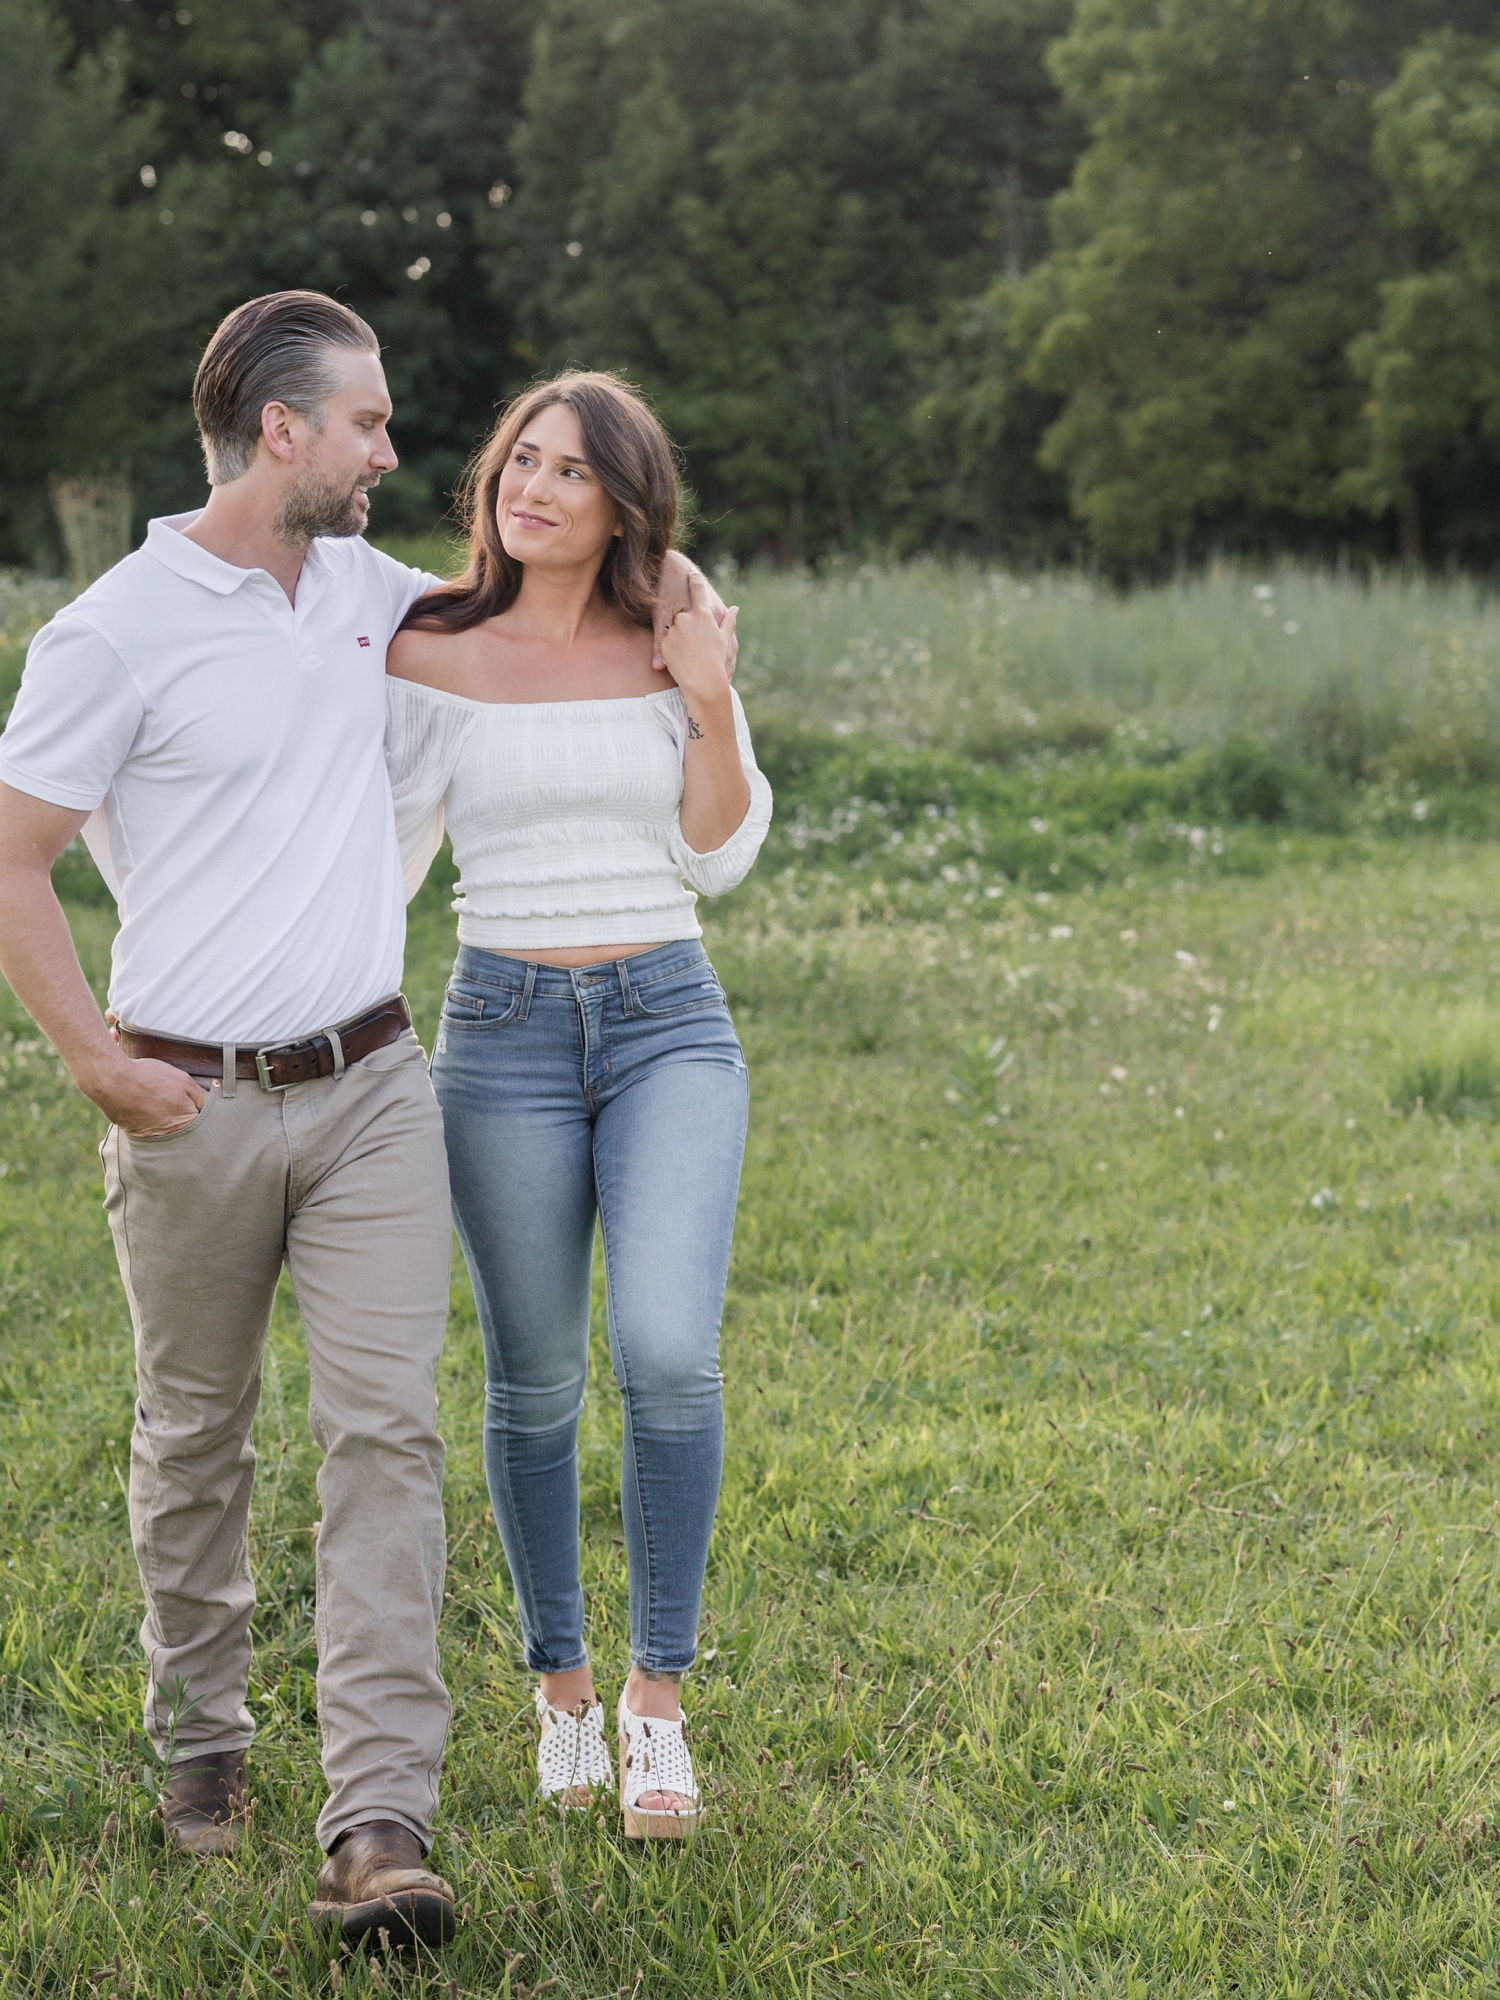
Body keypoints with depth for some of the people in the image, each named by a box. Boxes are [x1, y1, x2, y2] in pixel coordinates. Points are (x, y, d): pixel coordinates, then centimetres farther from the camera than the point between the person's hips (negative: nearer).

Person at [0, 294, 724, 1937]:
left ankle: (379, 1825, -11)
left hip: (369, 1090, 4)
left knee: (385, 1432, -8)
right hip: (196, 1108, -4)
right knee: (194, 1440, 11)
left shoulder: (356, 585, 9)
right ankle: (200, 1746, 33)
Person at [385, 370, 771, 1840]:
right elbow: (387, 852, 5)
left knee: (667, 1352, -17)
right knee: (533, 1383, 6)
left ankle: (658, 1695, -3)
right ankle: (561, 1689, 25)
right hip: (504, 1028, 0)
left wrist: (712, 709, -10)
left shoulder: (675, 648, 4)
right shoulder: (432, 652, 1)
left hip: (669, 1023, 0)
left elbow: (718, 859, 1)